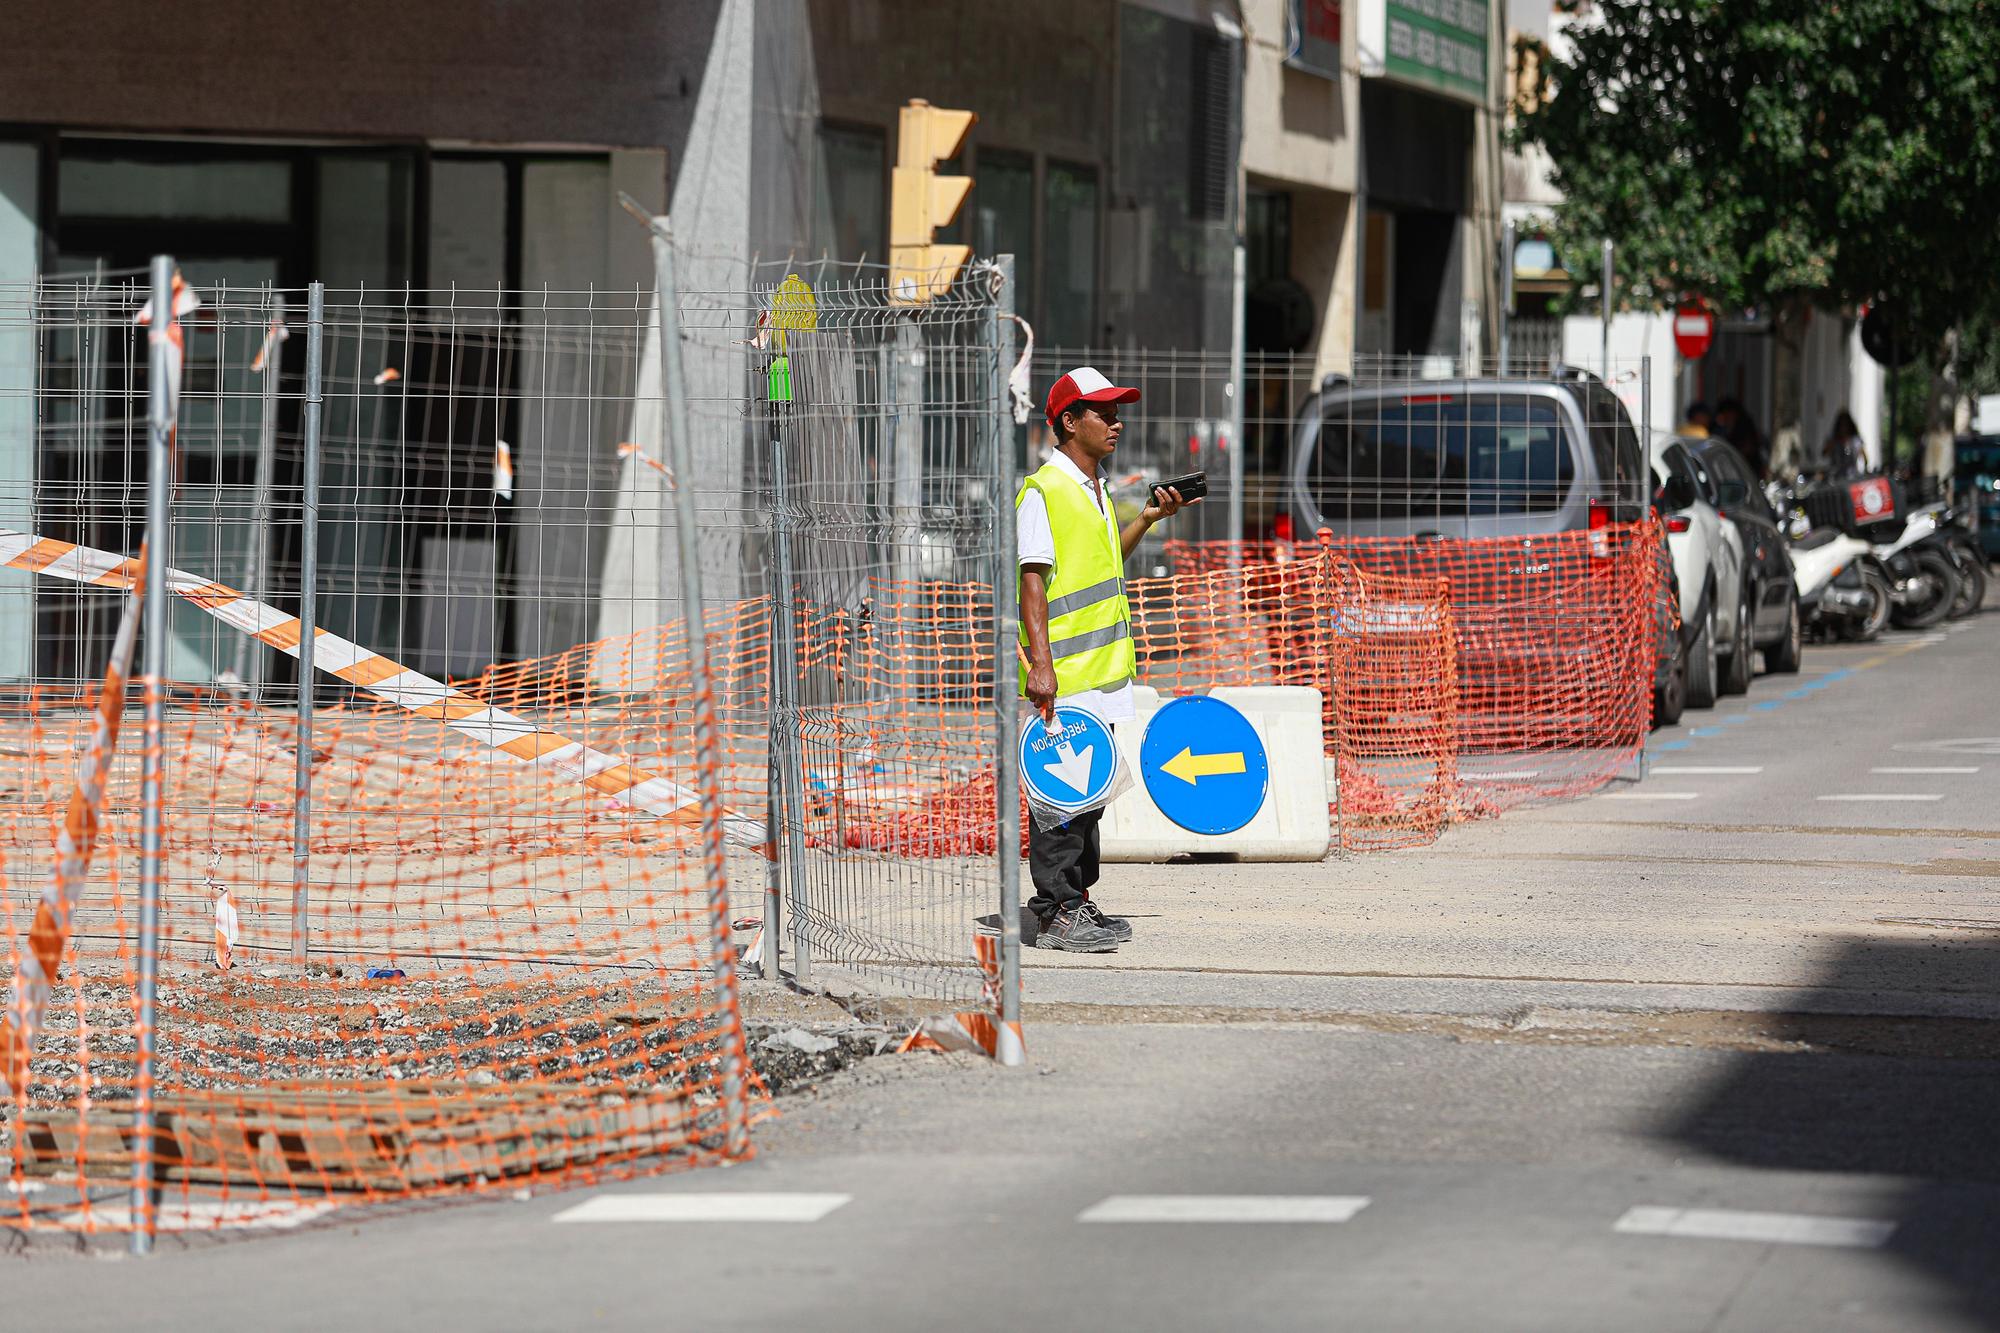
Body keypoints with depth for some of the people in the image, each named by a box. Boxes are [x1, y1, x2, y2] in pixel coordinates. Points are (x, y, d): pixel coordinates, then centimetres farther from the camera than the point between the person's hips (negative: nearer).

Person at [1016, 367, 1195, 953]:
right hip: (1062, 677, -9)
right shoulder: (1043, 491, -12)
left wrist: (1148, 518, 18)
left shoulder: (1094, 488, 16)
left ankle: (1075, 902, 22)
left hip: (1101, 673, 9)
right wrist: (1040, 663, -23)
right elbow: (1033, 580, -17)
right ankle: (1057, 915, -4)